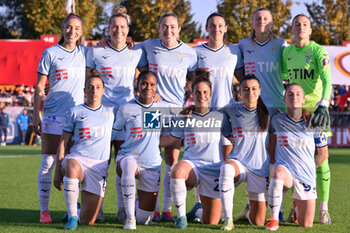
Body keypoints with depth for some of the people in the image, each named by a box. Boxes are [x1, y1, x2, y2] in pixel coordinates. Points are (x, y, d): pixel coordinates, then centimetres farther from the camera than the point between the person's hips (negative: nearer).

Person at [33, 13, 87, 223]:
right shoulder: (50, 53, 2)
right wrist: (36, 115, -4)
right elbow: (39, 88, 3)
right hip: (54, 115, -3)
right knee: (48, 163, -3)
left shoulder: (84, 53, 10)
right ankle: (44, 210, 3)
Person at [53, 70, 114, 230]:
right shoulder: (75, 112, 7)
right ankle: (72, 216, -27)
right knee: (72, 169, -43)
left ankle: (80, 211, 29)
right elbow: (63, 143, 7)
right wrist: (58, 171, -1)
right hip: (76, 158, -1)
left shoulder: (111, 112, 14)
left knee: (88, 222, -8)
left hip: (99, 165, 2)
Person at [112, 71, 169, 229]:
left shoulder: (163, 108, 4)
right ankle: (129, 218, -35)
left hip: (152, 165, 3)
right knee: (129, 163, -44)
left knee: (144, 220, 1)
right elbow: (116, 132, 7)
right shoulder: (126, 109, -4)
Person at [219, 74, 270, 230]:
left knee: (258, 222, 1)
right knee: (226, 169, -42)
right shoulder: (232, 110, 2)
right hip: (238, 162, -1)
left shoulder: (267, 111, 2)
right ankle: (227, 219, -31)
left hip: (260, 167, 1)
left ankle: (248, 213, 42)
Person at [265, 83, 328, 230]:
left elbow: (323, 154, 11)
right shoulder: (277, 120, 1)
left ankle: (297, 203, 38)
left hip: (306, 175, 1)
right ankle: (274, 220, -29)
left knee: (306, 225, 2)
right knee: (279, 173, -41)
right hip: (285, 168, -1)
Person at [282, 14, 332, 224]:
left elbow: (327, 81, -15)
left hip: (316, 109, -4)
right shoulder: (286, 52, 9)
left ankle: (324, 209, 2)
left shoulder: (318, 51, -6)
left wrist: (323, 106, -29)